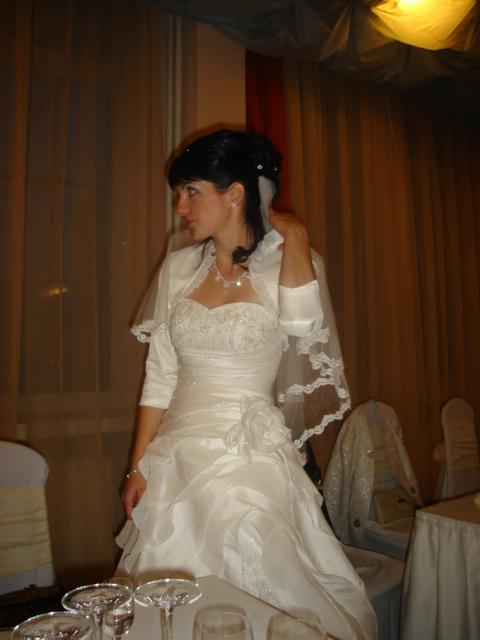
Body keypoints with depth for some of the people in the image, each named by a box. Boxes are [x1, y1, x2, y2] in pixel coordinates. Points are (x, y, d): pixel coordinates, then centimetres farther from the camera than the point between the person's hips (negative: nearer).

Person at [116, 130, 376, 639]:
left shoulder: (286, 263, -4)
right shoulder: (179, 266, 4)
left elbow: (303, 326, -25)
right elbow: (159, 376, 6)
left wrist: (292, 234, -14)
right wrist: (138, 466, 5)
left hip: (253, 459, -3)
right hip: (180, 457, 4)